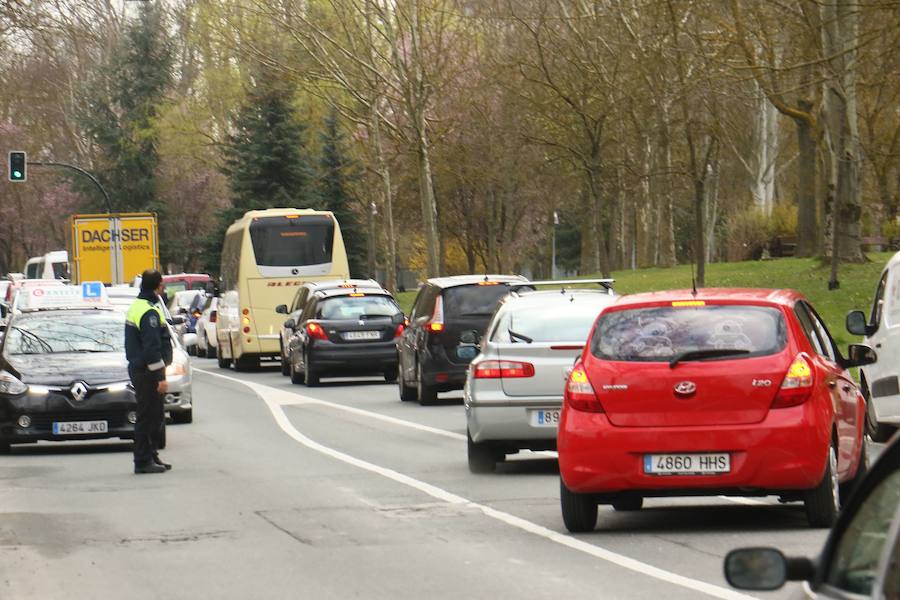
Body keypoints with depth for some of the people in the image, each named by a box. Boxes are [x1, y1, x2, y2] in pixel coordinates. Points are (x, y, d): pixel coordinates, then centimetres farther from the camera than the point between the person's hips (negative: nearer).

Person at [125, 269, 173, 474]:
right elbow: (152, 349, -23)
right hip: (147, 372, -10)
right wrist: (160, 377, -21)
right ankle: (143, 461, -3)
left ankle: (151, 457, 23)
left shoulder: (137, 306, 15)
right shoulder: (149, 313, -19)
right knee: (147, 417, -5)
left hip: (138, 369, 10)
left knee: (155, 417, 17)